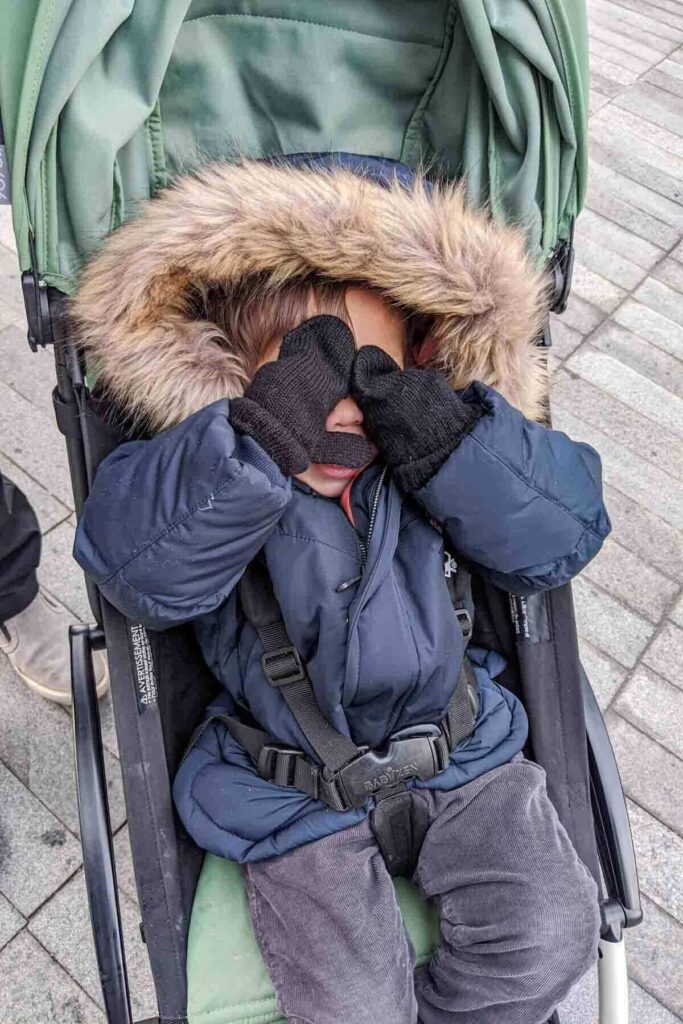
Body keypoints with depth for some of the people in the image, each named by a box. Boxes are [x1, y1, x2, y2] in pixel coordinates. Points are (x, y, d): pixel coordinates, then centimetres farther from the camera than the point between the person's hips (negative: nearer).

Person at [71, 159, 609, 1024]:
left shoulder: (444, 448, -8)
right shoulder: (196, 464, -15)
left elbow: (561, 538, -12)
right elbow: (141, 574, -30)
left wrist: (450, 439, -29)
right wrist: (257, 439, -42)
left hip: (458, 747, 3)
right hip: (296, 790, -2)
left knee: (551, 935, -1)